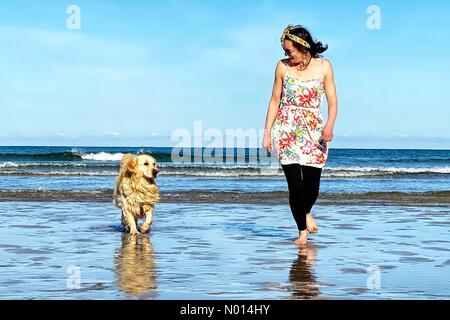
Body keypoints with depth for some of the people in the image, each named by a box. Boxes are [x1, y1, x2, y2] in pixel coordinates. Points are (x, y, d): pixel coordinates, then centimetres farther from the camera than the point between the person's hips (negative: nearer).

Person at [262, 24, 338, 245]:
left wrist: (330, 124, -18)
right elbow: (275, 100, 8)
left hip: (314, 131, 1)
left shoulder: (324, 66, 1)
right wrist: (267, 132, 4)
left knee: (312, 185, 0)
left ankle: (306, 212, 35)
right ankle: (302, 231, 8)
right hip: (286, 130, 0)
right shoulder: (283, 66, 3)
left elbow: (332, 101, 0)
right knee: (295, 184, -9)